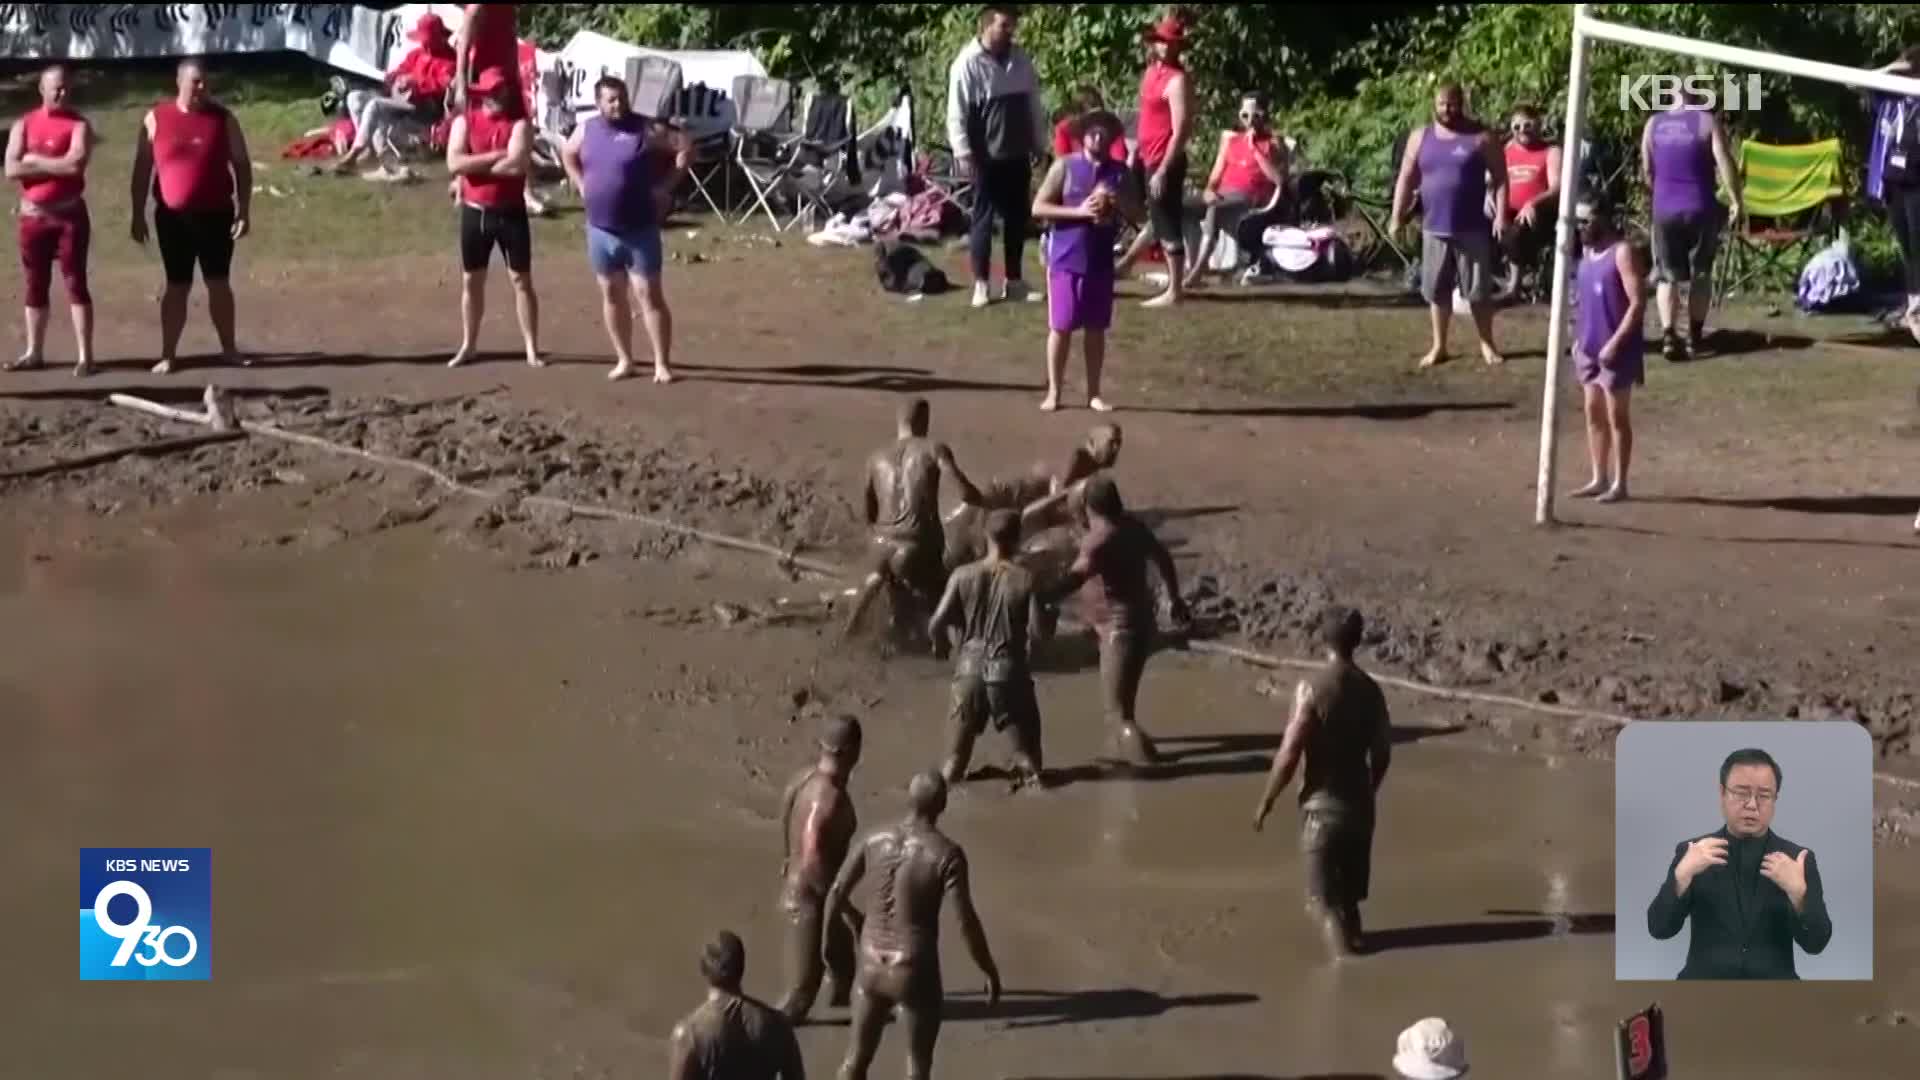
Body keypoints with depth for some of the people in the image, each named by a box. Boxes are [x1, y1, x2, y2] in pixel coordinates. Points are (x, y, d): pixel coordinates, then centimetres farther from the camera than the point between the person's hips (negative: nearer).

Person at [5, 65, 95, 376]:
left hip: (69, 214, -4)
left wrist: (35, 160, -10)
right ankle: (34, 352, 18)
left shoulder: (78, 124, -3)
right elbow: (11, 169, -6)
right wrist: (57, 165, -12)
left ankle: (85, 356, -5)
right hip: (33, 215, 4)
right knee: (35, 286, 10)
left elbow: (76, 164, -20)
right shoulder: (23, 125, 6)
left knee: (75, 283, -5)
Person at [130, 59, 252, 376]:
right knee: (177, 286, 3)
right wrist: (138, 215, 0)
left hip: (216, 214, 0)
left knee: (218, 282, 5)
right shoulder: (156, 119, 0)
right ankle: (168, 355, 8)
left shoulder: (223, 119, 1)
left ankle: (229, 348, 15)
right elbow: (142, 168, 3)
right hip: (173, 217, 0)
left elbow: (241, 165, 3)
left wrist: (244, 210, -4)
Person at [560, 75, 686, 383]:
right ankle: (624, 360, 21)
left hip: (640, 230, -5)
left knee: (649, 295, -4)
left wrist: (666, 186, -12)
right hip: (600, 230, 5)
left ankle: (662, 364, -1)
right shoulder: (586, 130, 4)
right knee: (612, 294, 11)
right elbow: (567, 155, 23)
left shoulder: (646, 129, -9)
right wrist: (581, 185, 10)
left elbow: (686, 149, -7)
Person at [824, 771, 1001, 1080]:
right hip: (916, 973, -5)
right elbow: (966, 921, -20)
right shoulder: (947, 854, -20)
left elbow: (837, 891, 4)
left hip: (872, 967, 5)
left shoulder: (876, 841, -4)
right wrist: (990, 971, -7)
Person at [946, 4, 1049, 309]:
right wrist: (963, 152, -17)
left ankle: (1013, 281, 19)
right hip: (986, 157, -6)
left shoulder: (1021, 60, 7)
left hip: (1018, 155, 6)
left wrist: (1040, 145, 14)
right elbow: (956, 112, -12)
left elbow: (1034, 106, 14)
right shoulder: (968, 63, -11)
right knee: (984, 218, 0)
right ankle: (981, 284, 5)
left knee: (1017, 218, 10)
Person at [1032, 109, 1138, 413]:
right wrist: (1078, 211, -17)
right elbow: (1038, 208, -7)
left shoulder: (1119, 172, 6)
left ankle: (1093, 393, 15)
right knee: (1061, 327, 0)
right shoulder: (1064, 167, -3)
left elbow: (1137, 213, 8)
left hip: (1100, 260, 3)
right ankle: (1053, 391, 7)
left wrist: (1117, 200, -13)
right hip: (1066, 259, -3)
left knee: (1096, 328, 8)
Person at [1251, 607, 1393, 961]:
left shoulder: (1312, 688, -17)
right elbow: (1382, 753, 9)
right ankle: (1352, 941, 27)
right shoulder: (1370, 689, 1)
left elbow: (1289, 754, -17)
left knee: (1324, 900, 2)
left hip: (1323, 805, -5)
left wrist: (1267, 800, -5)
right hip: (1360, 803, 5)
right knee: (1349, 895, 20)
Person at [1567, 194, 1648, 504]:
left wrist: (1616, 342, -22)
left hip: (1615, 349, -8)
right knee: (1593, 413, 12)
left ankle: (1619, 484, 6)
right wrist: (1579, 338, 14)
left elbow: (1637, 302, -19)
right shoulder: (1587, 250, 10)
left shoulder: (1623, 252, -15)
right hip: (1589, 347, 8)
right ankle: (1599, 479, 20)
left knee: (1617, 416, -1)